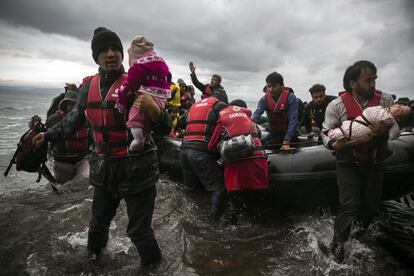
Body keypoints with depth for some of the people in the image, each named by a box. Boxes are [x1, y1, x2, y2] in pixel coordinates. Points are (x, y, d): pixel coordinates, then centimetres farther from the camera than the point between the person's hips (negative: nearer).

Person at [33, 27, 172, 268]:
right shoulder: (89, 87, 1)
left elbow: (164, 130, -20)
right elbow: (76, 119, 19)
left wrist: (153, 109, -41)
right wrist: (49, 135, 30)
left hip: (137, 170, -5)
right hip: (104, 169, 5)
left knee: (139, 230, 6)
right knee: (99, 222, 27)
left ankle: (153, 265, 37)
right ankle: (94, 252, 60)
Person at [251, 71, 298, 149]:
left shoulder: (290, 97, -13)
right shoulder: (264, 99, -3)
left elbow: (292, 121, -18)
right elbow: (256, 114, -17)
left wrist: (286, 142, -25)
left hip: (287, 133, -4)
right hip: (273, 133, 5)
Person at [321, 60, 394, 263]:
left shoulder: (385, 100, -7)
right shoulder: (337, 105, -13)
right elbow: (326, 133, -9)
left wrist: (384, 132, -25)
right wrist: (336, 144, -30)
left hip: (375, 163, 3)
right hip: (349, 163, -3)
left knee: (371, 205, 14)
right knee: (350, 205, -9)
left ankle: (360, 236, 43)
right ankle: (337, 243, 13)